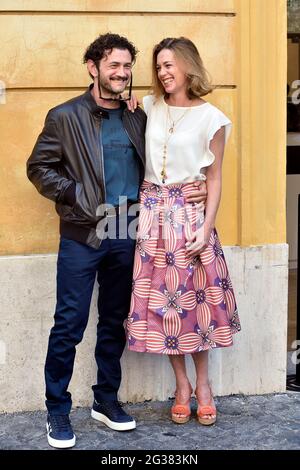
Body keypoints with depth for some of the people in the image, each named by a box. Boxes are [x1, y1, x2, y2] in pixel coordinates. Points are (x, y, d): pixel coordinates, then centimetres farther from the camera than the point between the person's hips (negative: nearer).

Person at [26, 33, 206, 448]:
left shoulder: (137, 117, 10)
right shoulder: (65, 116, -2)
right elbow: (39, 167, -1)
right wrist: (75, 195, -12)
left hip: (126, 237, 4)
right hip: (82, 235, -4)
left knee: (115, 323, 13)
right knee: (69, 325, 0)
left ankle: (106, 400, 28)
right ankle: (57, 410, 14)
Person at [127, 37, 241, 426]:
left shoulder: (210, 118, -3)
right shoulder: (150, 108, 7)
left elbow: (214, 179, -2)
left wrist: (205, 230, -9)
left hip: (189, 213, -3)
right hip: (152, 212, 3)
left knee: (194, 297, 3)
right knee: (160, 297, 4)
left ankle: (203, 383, 21)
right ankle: (182, 384, 20)